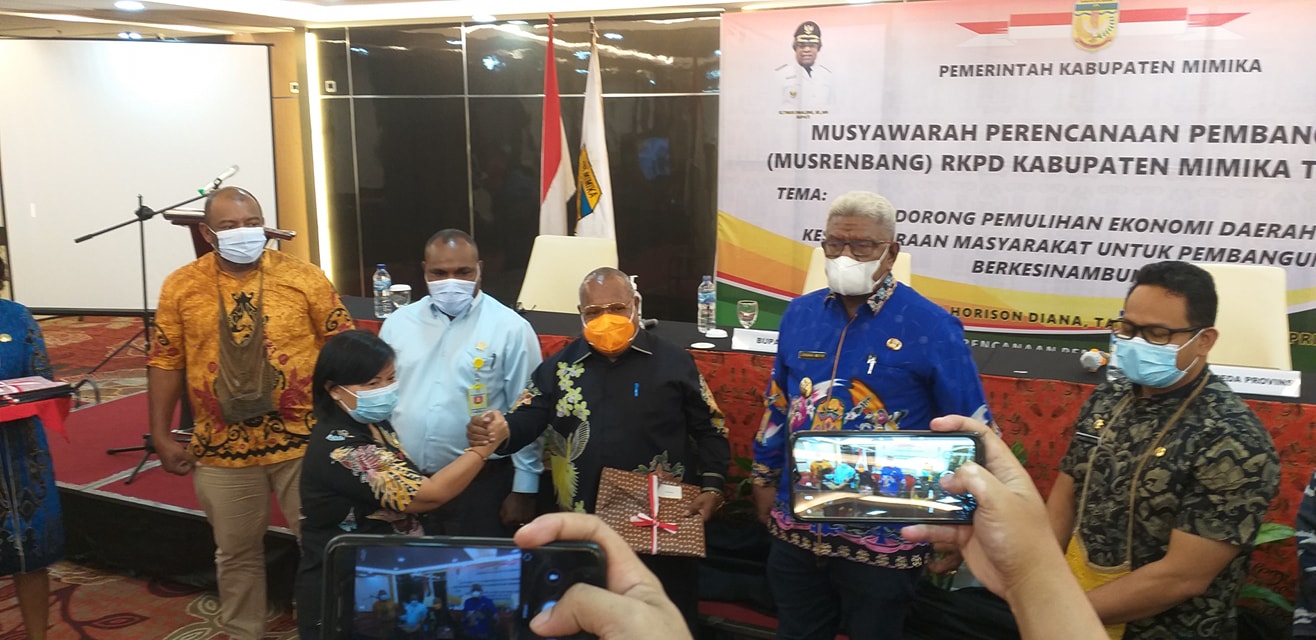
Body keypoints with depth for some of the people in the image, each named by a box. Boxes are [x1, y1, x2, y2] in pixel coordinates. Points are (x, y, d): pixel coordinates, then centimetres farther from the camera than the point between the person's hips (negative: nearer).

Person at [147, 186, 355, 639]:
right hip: (222, 448, 2)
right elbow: (166, 361, 4)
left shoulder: (304, 278, -5)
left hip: (303, 442, -1)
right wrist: (161, 435, 2)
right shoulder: (181, 287, 0)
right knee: (236, 553, 17)